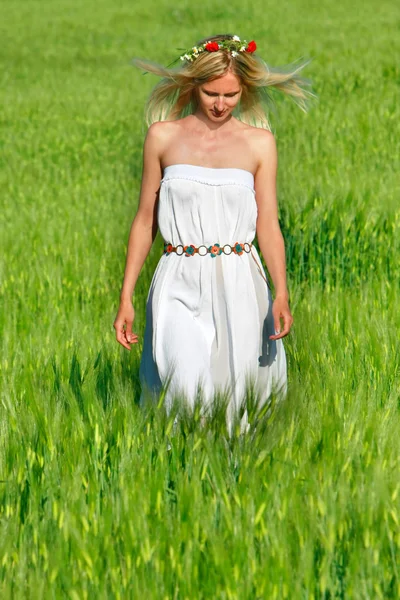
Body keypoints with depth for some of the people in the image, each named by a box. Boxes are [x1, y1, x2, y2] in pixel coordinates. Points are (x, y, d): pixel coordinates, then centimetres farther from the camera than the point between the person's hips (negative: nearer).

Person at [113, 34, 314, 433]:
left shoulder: (259, 142, 6)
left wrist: (281, 294, -11)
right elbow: (145, 221, 10)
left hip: (239, 286, 1)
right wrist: (125, 299, 6)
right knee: (185, 384, -17)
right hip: (180, 285, -1)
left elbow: (268, 225, 4)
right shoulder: (163, 136, 5)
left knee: (235, 385, -3)